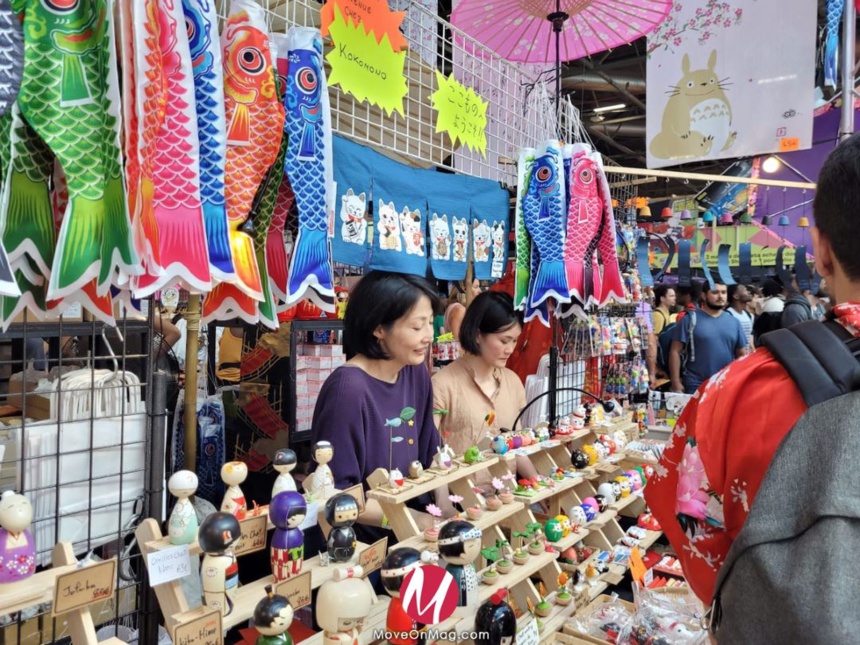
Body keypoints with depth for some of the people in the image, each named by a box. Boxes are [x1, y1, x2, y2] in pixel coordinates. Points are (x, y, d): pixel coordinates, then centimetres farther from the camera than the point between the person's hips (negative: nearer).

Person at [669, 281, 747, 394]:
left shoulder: (733, 322, 8)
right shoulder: (690, 319, -4)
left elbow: (742, 354, 14)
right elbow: (675, 351, -7)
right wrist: (676, 383, -12)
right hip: (695, 386, -4)